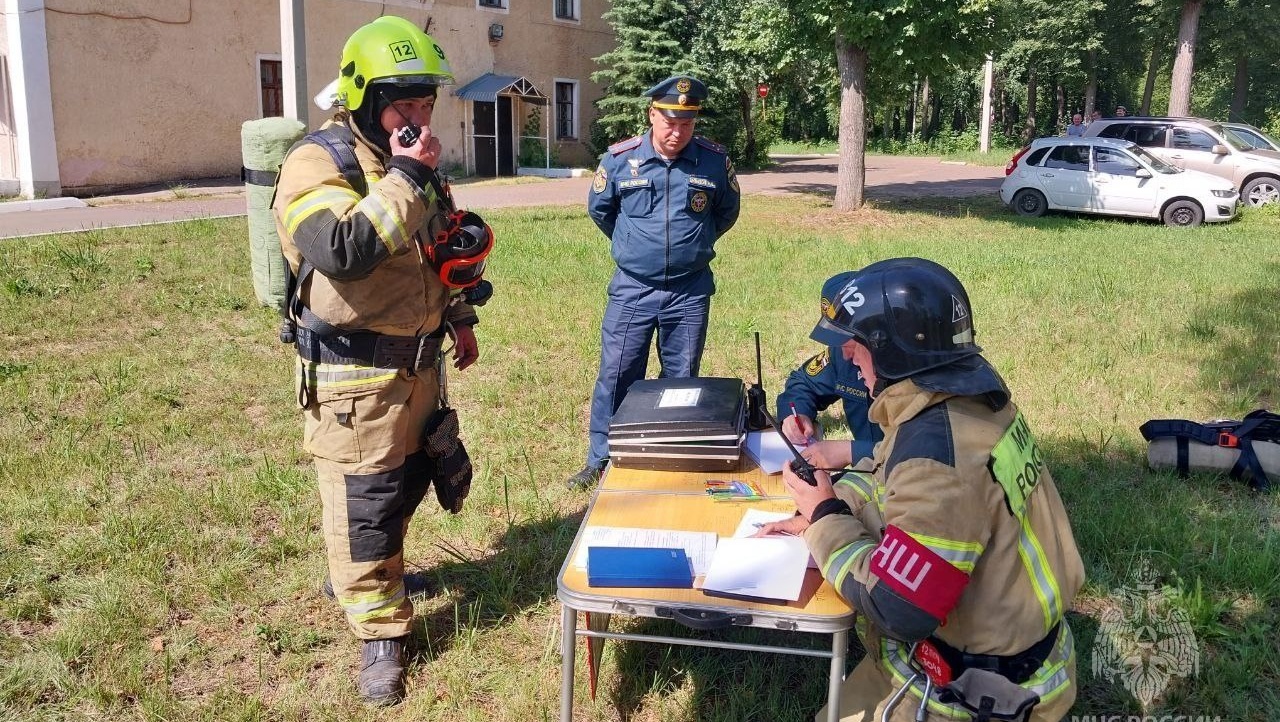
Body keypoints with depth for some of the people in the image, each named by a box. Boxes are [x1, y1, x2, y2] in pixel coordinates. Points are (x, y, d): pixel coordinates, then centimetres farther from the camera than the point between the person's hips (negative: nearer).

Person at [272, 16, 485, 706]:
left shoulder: (409, 162, 9)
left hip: (417, 364, 8)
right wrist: (407, 179, -28)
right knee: (362, 502, 2)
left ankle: (360, 574, 46)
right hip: (354, 376, -8)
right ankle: (380, 633, 19)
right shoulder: (318, 162, -16)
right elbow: (343, 250, -35)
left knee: (405, 483, 21)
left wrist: (459, 317, 21)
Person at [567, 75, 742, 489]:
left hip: (690, 291, 1)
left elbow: (727, 212, 14)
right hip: (633, 289, 0)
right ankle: (601, 461, 15)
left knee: (682, 379, 11)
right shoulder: (619, 159, -7)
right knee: (616, 376, 3)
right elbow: (598, 209, 11)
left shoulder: (714, 160, -5)